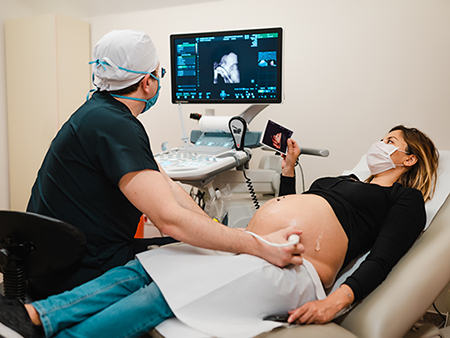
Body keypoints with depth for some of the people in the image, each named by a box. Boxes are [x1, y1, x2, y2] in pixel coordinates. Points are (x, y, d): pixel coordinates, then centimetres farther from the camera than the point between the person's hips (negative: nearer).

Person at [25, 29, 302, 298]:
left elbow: (168, 188, 4)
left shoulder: (102, 112, 8)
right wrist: (260, 247, -28)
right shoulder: (112, 126, -25)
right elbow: (169, 219, -33)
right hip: (83, 273, -9)